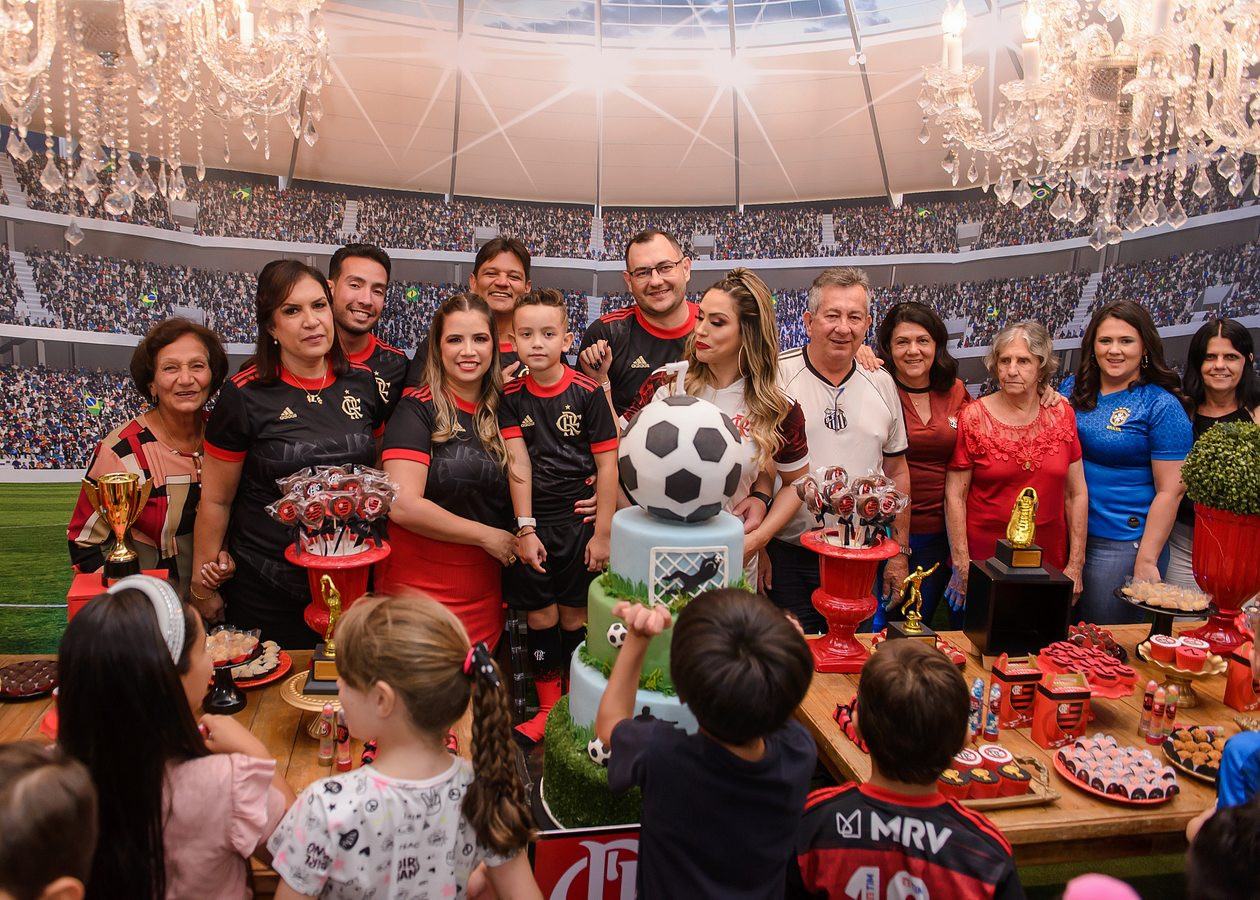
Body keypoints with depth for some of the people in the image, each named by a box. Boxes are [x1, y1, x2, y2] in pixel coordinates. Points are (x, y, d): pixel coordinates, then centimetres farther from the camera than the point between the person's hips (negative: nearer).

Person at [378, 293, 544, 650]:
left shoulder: (499, 406, 7)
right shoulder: (418, 409, -10)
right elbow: (402, 505, -19)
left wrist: (526, 527, -23)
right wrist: (487, 535, -11)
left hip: (483, 591, 5)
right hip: (419, 587, -5)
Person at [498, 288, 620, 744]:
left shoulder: (588, 393, -7)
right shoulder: (510, 396, 1)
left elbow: (607, 465, -6)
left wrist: (602, 532, -7)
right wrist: (524, 528, -13)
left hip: (579, 523, -2)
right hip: (529, 523, 2)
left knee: (574, 616, 7)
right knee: (539, 616, 9)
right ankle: (547, 709, 25)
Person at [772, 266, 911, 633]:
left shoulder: (881, 383, 6)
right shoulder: (776, 377, -8)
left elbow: (897, 471, 13)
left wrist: (900, 552, 13)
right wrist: (757, 550, -10)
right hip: (788, 556, -4)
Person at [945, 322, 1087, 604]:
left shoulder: (1062, 415, 2)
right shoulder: (973, 418, -6)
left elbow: (1076, 493, 5)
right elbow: (955, 496, -7)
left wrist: (1076, 565, 2)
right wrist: (962, 567, -10)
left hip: (1050, 565, 2)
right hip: (984, 563, -2)